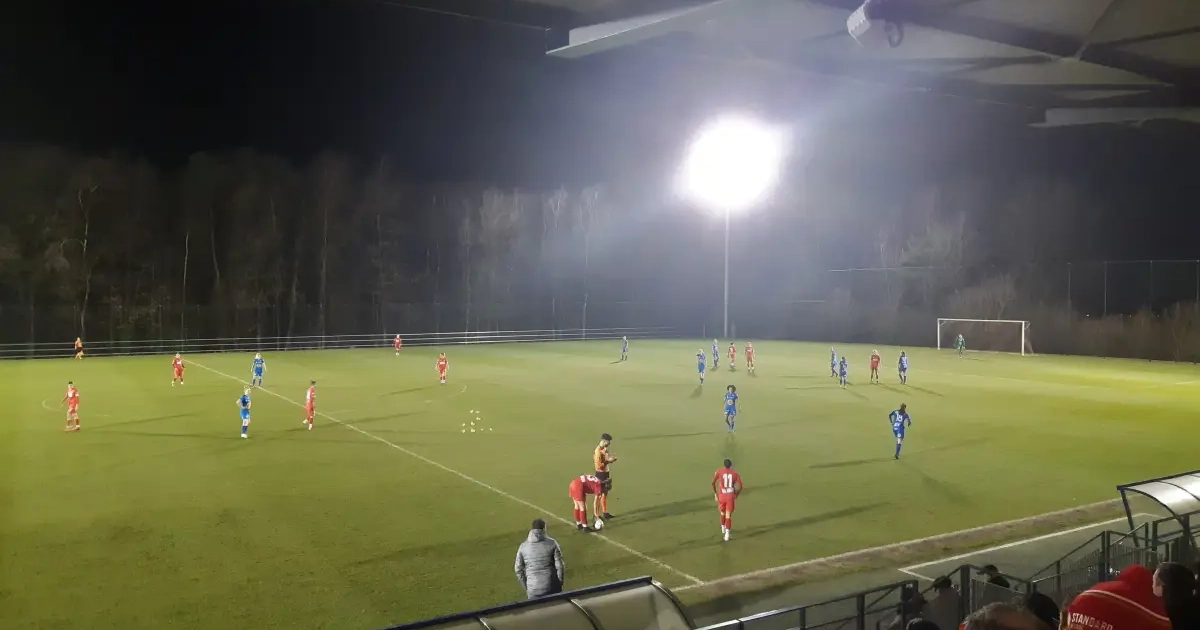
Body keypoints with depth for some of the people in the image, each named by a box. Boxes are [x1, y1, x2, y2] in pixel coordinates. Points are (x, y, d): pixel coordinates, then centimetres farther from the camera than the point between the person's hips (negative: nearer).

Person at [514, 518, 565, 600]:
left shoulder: (523, 546, -1)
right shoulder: (552, 543, -7)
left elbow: (518, 569, 5)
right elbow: (559, 565, -7)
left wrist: (526, 587, 16)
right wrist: (559, 584, 7)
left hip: (533, 589, 1)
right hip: (552, 587, -1)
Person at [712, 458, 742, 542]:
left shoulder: (719, 471, 1)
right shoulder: (735, 473, 3)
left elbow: (713, 483, -7)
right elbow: (740, 486, -3)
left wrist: (715, 493, 5)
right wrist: (735, 496, 9)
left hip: (721, 496, 1)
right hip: (731, 496, -1)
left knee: (722, 512, 23)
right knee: (728, 515, 2)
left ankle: (723, 529, 42)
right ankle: (727, 533, -10)